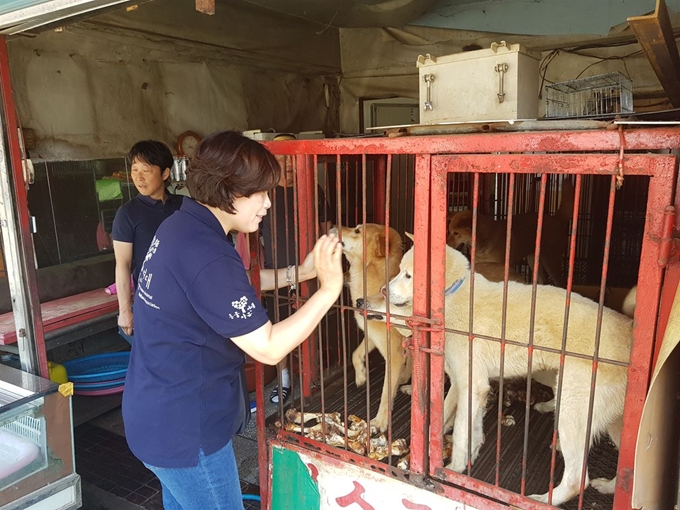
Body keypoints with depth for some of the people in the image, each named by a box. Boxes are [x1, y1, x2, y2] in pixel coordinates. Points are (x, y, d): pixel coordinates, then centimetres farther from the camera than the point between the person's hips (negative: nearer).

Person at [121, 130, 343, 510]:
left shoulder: (184, 226, 1)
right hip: (182, 426, -9)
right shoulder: (206, 255, -29)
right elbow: (269, 348, -25)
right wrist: (329, 289, -22)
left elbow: (232, 286, 16)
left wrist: (297, 273, 6)